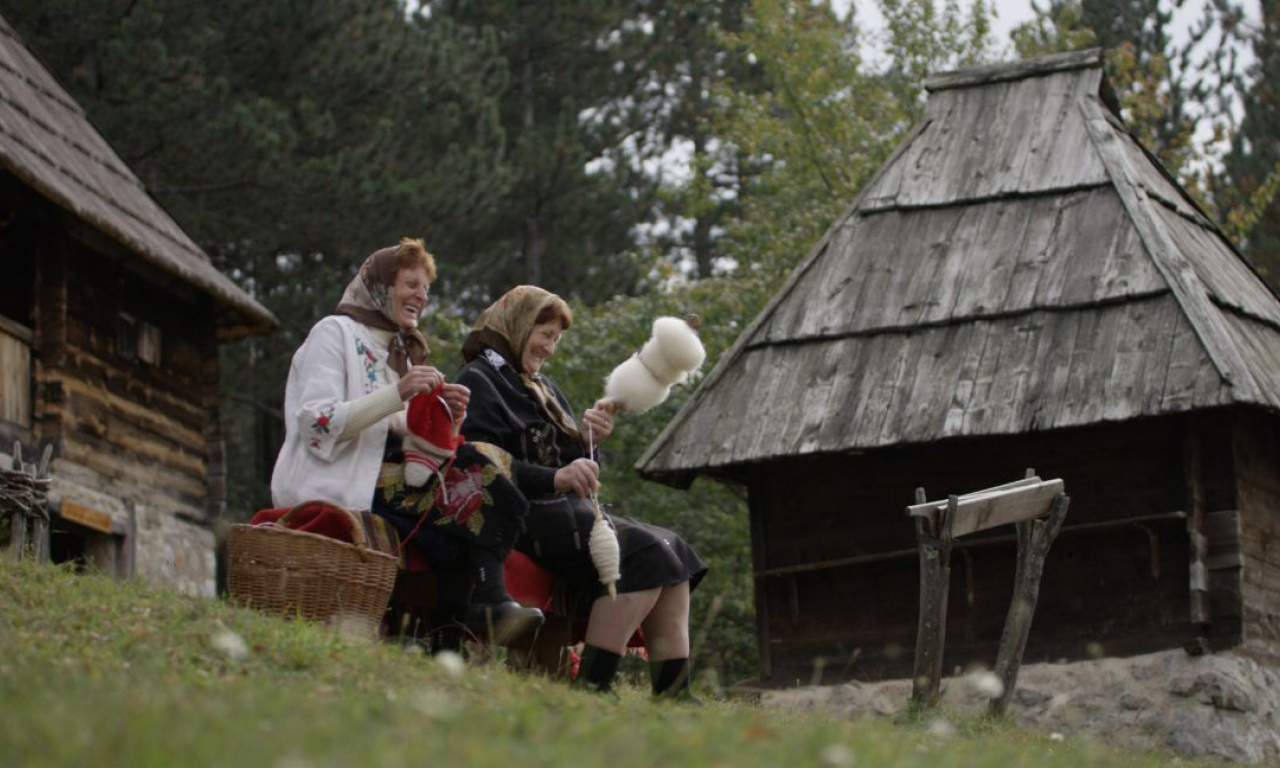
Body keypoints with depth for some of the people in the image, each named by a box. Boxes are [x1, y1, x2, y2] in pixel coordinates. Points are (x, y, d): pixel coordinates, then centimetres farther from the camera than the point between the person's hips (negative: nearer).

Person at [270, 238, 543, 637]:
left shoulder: (398, 350, 26)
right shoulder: (334, 332, 1)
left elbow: (403, 437, 16)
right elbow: (318, 425, -14)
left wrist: (444, 418, -5)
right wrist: (398, 393, -19)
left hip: (381, 476, 8)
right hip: (333, 483, -8)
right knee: (472, 492, -25)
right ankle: (485, 601, -21)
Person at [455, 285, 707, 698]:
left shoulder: (540, 387, 26)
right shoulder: (478, 381, -2)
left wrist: (587, 443, 1)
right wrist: (555, 478, -30)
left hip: (565, 512, 9)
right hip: (519, 518, -9)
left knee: (672, 550, -7)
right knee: (644, 552, -25)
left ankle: (673, 692, -19)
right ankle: (592, 684, -33)